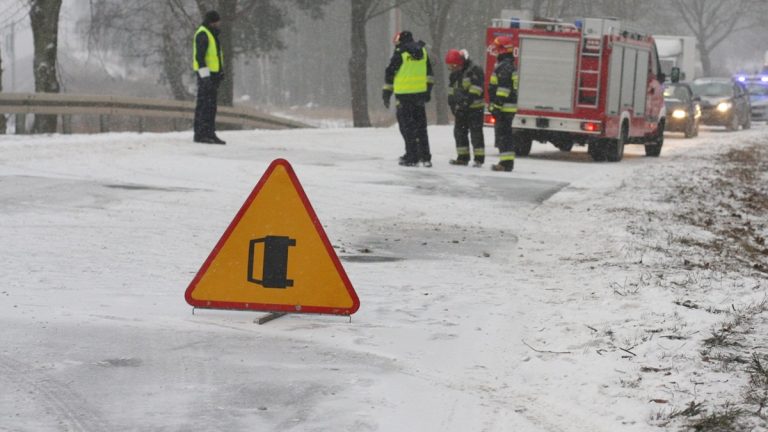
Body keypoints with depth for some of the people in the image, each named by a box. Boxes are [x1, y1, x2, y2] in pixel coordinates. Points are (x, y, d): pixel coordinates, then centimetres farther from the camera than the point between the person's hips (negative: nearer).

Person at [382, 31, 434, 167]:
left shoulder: (400, 53, -8)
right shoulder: (422, 51, 9)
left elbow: (390, 73, -6)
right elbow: (429, 73, 15)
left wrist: (386, 94, 2)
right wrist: (428, 91, 22)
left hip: (404, 94, -5)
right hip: (420, 93, 5)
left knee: (407, 125, 1)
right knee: (421, 125, 13)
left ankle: (412, 157, 0)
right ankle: (425, 157, 12)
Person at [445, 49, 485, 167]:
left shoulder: (475, 71, -13)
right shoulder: (454, 75, 12)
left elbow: (476, 88, -19)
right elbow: (451, 92, 19)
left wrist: (468, 101, -23)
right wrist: (453, 105, 9)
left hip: (474, 107, -8)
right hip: (461, 109, 8)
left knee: (476, 132, -8)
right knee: (459, 132, 9)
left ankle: (479, 158, -7)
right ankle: (463, 157, 15)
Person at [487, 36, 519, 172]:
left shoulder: (505, 67, -16)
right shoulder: (508, 66, 18)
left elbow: (503, 89, -22)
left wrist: (497, 106, -23)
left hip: (504, 108, -11)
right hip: (508, 108, 11)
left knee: (503, 134, -10)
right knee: (505, 135, 13)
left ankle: (506, 162, -11)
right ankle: (507, 162, 16)